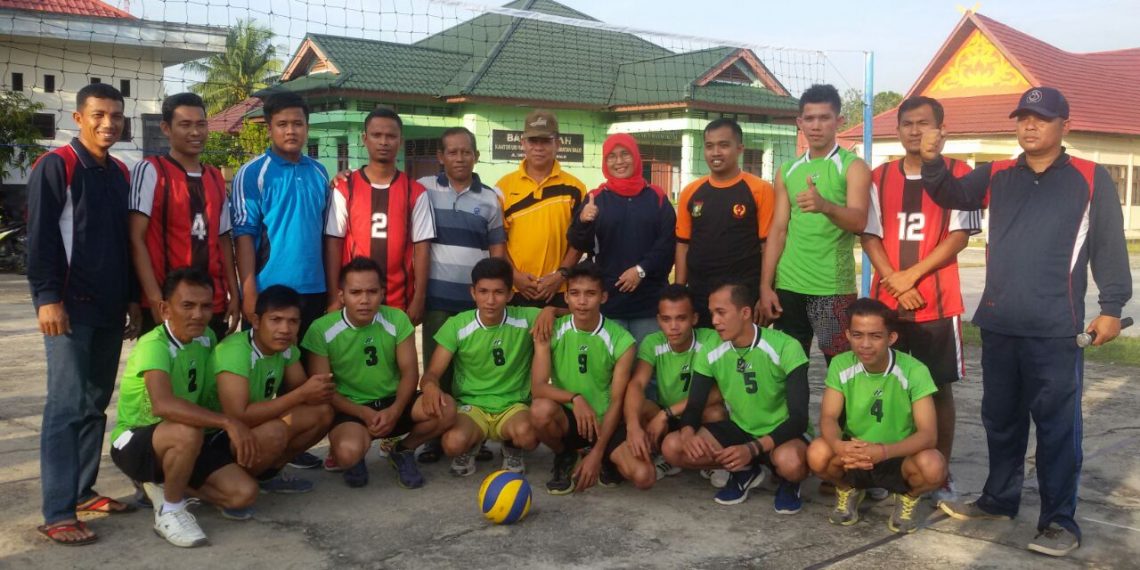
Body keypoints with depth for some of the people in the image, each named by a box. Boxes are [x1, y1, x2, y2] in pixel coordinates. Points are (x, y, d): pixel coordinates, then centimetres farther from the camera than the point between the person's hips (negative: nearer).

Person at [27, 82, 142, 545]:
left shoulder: (120, 173, 15)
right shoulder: (55, 166, -5)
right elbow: (40, 238, -11)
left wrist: (132, 299, 15)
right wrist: (47, 297, -17)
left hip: (109, 309, 7)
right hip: (69, 306, -7)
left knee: (96, 403, 11)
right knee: (67, 406, -8)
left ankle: (82, 490, 21)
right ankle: (58, 514, -6)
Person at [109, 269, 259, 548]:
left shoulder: (207, 337, -3)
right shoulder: (153, 345, -26)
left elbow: (213, 394, 7)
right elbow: (163, 404, -45)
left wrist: (240, 434, -7)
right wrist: (227, 423, -46)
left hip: (190, 442, 7)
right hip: (135, 443, -7)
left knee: (244, 493, -12)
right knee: (188, 431, -39)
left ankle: (166, 484, 11)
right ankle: (169, 511, -15)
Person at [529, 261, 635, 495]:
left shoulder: (621, 340, -11)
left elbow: (617, 402, -11)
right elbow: (538, 387, -14)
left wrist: (597, 453, -19)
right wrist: (574, 398, -33)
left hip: (604, 423, 0)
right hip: (567, 418, 0)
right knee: (541, 409, -35)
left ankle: (605, 459, 15)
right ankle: (565, 458, 1)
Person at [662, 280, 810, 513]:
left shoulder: (786, 348, -21)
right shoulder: (710, 352, -8)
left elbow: (799, 418, -23)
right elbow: (694, 406, -4)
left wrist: (753, 449, -37)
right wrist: (688, 433, -29)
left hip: (781, 434, -4)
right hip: (739, 429, 5)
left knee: (789, 461, -41)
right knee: (672, 447, -17)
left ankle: (788, 482, -1)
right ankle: (745, 472, 5)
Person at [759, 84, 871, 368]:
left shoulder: (853, 166, -1)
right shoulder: (787, 171, 12)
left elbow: (859, 222, -16)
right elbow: (778, 231, 9)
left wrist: (826, 206, -37)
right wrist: (766, 285, 1)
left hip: (834, 288, -4)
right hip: (788, 286, 4)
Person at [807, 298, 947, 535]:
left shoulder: (914, 371, -19)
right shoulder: (841, 365, -12)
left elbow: (928, 433, -24)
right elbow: (828, 418, -16)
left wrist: (885, 451, -43)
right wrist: (839, 445, -41)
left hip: (899, 457, -1)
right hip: (853, 456, 1)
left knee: (933, 467, -34)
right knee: (818, 454, -31)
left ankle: (908, 498, 4)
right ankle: (848, 490, 6)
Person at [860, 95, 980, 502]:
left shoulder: (958, 174, 0)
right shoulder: (880, 177, 9)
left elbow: (960, 236, -6)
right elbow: (869, 236, 5)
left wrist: (912, 274, -13)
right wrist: (894, 280, -10)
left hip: (938, 302, -2)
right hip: (886, 300, 3)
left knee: (938, 388, 4)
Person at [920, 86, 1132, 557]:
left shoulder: (1091, 179, 0)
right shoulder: (996, 177, 11)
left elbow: (1110, 246, 0)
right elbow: (951, 196, 1)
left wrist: (1111, 307, -6)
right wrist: (933, 162, -19)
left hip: (1055, 328, -4)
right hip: (998, 324, 4)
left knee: (1057, 425, 1)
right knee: (1000, 419, 15)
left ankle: (1059, 520, 10)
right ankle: (999, 499, 30)